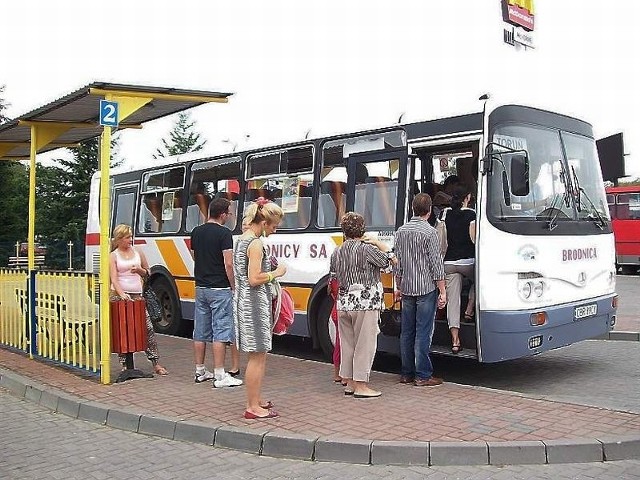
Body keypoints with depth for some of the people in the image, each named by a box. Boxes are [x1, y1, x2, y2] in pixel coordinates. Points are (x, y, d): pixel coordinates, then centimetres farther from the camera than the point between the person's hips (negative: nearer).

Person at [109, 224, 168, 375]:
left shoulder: (138, 252, 12)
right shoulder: (113, 256, 3)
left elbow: (147, 273, 21)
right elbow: (114, 279, -9)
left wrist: (139, 270, -2)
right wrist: (122, 294, -26)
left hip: (137, 295, 2)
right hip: (118, 296, -2)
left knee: (148, 327, -5)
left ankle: (156, 363, -2)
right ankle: (125, 363, 10)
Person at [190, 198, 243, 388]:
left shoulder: (196, 232, 9)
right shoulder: (224, 233, -13)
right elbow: (228, 264, -17)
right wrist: (234, 286, -8)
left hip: (201, 288, 7)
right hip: (220, 289, -7)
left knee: (200, 332, 12)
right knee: (220, 332, -4)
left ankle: (200, 371, 21)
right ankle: (220, 376, -3)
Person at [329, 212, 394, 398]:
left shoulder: (336, 252, 8)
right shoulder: (366, 249, -12)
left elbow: (333, 277, 15)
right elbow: (387, 260, -4)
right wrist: (376, 242, 5)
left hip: (343, 304, 7)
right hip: (365, 304, -6)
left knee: (347, 344, 13)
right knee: (365, 345, 0)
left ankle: (349, 383, 20)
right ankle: (361, 386, 2)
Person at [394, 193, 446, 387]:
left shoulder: (401, 231, 8)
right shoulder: (429, 232, -10)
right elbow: (436, 264, -11)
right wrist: (442, 292, -6)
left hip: (407, 290, 6)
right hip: (426, 289, -6)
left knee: (406, 332, 10)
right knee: (423, 333, -2)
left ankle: (406, 374, 17)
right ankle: (422, 376, 2)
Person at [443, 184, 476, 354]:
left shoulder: (445, 214, 6)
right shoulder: (470, 214, -6)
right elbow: (474, 238, -12)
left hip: (449, 262, 3)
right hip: (467, 261, -3)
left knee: (453, 300, 1)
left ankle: (455, 340, -1)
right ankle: (469, 311, 19)